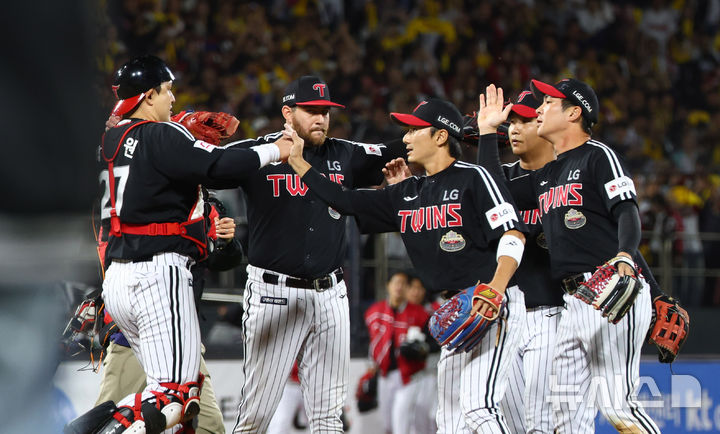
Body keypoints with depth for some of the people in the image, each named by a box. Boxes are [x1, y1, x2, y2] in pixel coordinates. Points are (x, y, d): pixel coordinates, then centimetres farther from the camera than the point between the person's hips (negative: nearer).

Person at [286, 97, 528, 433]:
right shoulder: (408, 194, 15)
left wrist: (495, 288, -29)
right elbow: (348, 203, 18)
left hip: (493, 304, -8)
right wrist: (298, 163, 15)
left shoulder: (473, 178, -7)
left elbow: (513, 233, -15)